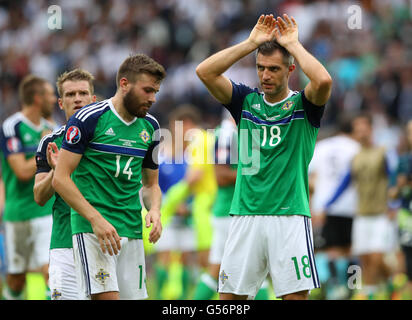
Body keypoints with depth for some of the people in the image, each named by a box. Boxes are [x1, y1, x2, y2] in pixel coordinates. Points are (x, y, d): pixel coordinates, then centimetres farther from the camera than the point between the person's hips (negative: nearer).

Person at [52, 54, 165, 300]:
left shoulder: (150, 127, 13)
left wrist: (154, 210, 0)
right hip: (92, 230, -6)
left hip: (132, 232, 6)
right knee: (107, 297, -19)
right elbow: (60, 179, -8)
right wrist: (96, 219, -17)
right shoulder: (89, 118, -6)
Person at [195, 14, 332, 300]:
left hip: (290, 215, -3)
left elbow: (323, 80, -20)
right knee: (230, 295, 2)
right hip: (246, 215, 3)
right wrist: (252, 43, -1)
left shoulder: (303, 105, 3)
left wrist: (293, 43, -7)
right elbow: (204, 72, 0)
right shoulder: (246, 101, 12)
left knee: (296, 294, -7)